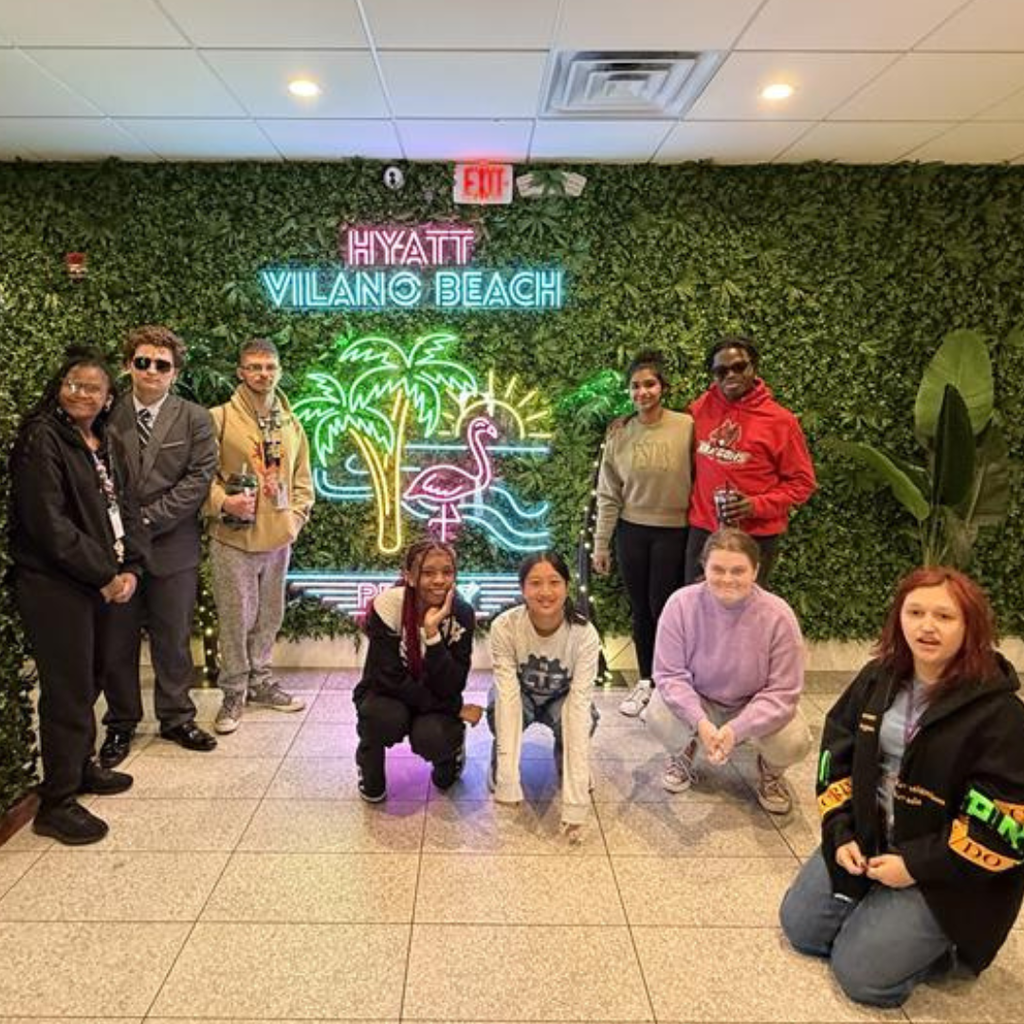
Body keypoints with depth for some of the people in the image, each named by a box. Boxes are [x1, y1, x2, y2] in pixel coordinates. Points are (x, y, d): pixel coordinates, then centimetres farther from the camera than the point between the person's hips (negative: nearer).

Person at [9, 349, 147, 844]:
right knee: (68, 691, -2)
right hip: (54, 585, -7)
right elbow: (49, 524, -17)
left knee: (89, 678, 15)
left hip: (103, 582, 7)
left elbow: (123, 508, 10)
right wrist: (105, 574, -13)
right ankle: (56, 803, 11)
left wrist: (130, 567, -5)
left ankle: (80, 766, 34)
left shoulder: (107, 444, 13)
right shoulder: (41, 439, -10)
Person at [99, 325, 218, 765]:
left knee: (173, 640, 11)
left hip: (172, 547, 0)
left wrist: (147, 518, -14)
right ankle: (120, 724, 26)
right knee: (117, 641, 10)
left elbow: (199, 479, -8)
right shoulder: (106, 415, 2)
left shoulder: (194, 419, 0)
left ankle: (176, 717, 27)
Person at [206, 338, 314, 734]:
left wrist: (296, 517, 4)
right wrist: (222, 502, -20)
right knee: (236, 617, 2)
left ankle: (259, 681, 30)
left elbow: (303, 479, 16)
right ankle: (234, 691, 17)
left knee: (269, 615, 14)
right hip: (234, 538, -5)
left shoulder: (291, 424, 11)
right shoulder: (220, 418, -4)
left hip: (279, 538, 5)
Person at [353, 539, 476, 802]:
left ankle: (451, 747, 9)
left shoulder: (461, 614, -17)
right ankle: (369, 770, 1)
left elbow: (451, 688, -23)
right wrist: (456, 709, -22)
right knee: (386, 718, -34)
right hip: (386, 695, -1)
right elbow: (390, 678, -24)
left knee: (432, 737, -30)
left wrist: (433, 632, -35)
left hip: (434, 703, 1)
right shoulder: (388, 605, -24)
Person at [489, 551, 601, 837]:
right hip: (520, 696, 0)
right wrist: (507, 783, -43)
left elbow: (579, 703, -37)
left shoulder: (584, 634, -31)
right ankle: (501, 775, -4)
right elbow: (508, 696, -35)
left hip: (561, 698, 0)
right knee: (500, 710, -35)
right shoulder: (504, 627, -31)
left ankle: (568, 769, -1)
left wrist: (575, 801, -43)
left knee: (586, 716, -34)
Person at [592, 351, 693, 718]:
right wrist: (601, 544, 4)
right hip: (631, 532, 3)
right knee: (640, 610, 11)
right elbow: (609, 495, 3)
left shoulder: (686, 427, -9)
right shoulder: (619, 434, 0)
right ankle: (645, 682, 27)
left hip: (674, 532, -3)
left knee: (662, 608, 3)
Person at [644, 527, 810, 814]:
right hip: (697, 703, 0)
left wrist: (736, 730, -33)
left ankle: (770, 770, 13)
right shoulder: (681, 604, -22)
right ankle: (683, 753, 10)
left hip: (754, 708, 0)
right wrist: (700, 722, -34)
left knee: (793, 743, -28)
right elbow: (670, 674, -18)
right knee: (658, 718, -30)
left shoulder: (778, 615, -23)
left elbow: (782, 691, -20)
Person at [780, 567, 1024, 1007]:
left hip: (948, 869, -5)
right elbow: (837, 754, 5)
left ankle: (950, 940, 15)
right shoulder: (879, 678, -3)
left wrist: (916, 866, -18)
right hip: (866, 840, 6)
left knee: (861, 974, -9)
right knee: (800, 928, 5)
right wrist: (841, 835, -4)